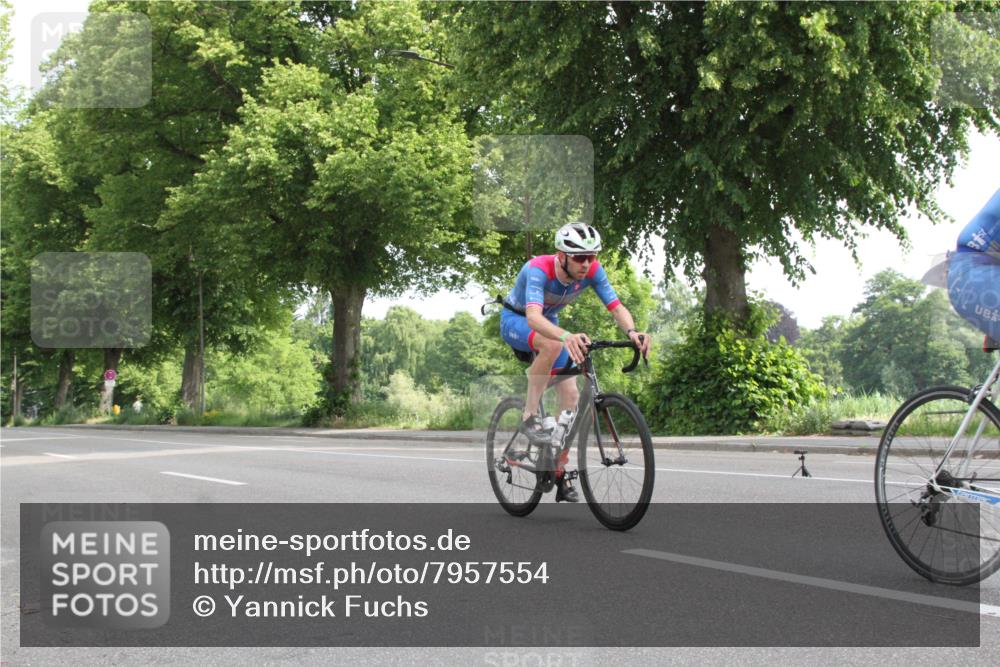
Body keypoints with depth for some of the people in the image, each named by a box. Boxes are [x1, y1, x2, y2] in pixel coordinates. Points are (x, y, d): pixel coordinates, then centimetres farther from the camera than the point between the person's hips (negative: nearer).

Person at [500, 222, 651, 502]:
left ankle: (560, 472, 6)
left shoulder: (592, 270, -23)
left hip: (548, 323, 5)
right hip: (515, 320, -5)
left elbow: (616, 306, -25)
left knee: (571, 396, -5)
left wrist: (632, 331, -47)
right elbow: (534, 317, -52)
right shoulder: (539, 269, -38)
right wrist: (566, 336, -70)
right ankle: (530, 416, -25)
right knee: (553, 344, -39)